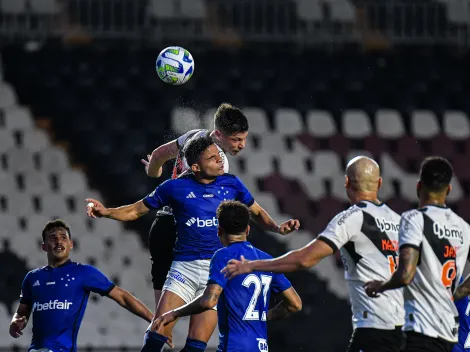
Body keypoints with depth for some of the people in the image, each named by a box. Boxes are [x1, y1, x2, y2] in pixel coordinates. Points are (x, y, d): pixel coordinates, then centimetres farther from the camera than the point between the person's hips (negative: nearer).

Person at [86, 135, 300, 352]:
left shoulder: (231, 184, 4)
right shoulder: (176, 187, -1)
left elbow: (257, 213, 18)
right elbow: (136, 211, 7)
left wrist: (277, 228, -2)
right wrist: (106, 212, -9)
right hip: (185, 267, -1)